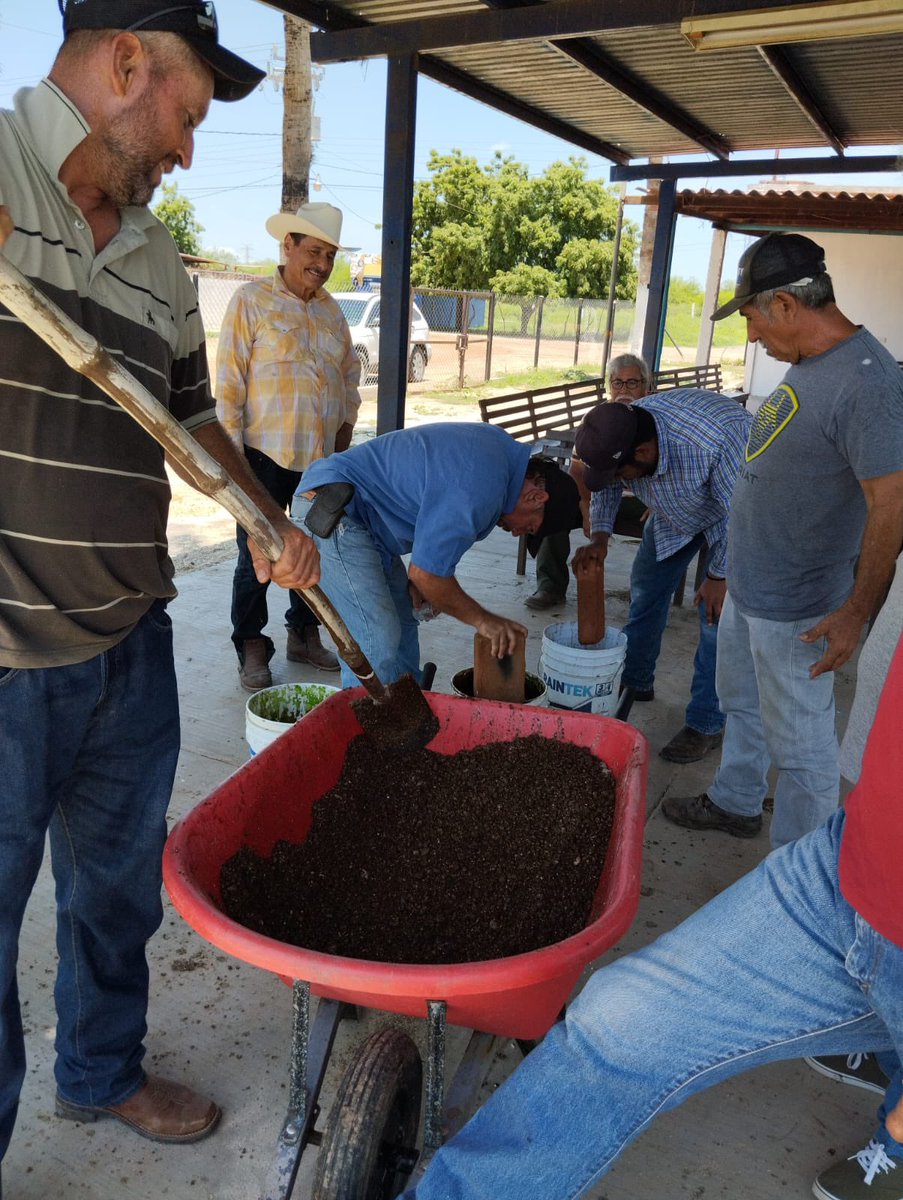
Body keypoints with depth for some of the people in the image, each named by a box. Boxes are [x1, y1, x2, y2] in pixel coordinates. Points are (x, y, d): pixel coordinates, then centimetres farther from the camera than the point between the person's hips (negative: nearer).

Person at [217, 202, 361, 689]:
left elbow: (350, 375, 22)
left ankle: (304, 635, 28)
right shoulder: (251, 300, -5)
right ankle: (252, 649, 14)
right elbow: (229, 381, -8)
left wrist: (344, 433, 13)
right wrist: (232, 453, -13)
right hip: (266, 454, -5)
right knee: (256, 557, 1)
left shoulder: (331, 310, 12)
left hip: (322, 457, 6)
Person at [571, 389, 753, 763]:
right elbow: (606, 489, -3)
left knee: (717, 615, -12)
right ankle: (635, 682, 31)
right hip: (678, 508, 6)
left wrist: (720, 576, -21)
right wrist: (600, 536, -15)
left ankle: (706, 725, 0)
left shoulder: (713, 443, -45)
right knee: (646, 585, 11)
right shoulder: (616, 438, -26)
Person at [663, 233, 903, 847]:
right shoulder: (808, 363, 5)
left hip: (795, 610, -9)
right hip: (747, 587, 10)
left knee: (799, 741, 5)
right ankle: (735, 804, 46)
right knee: (743, 704, 25)